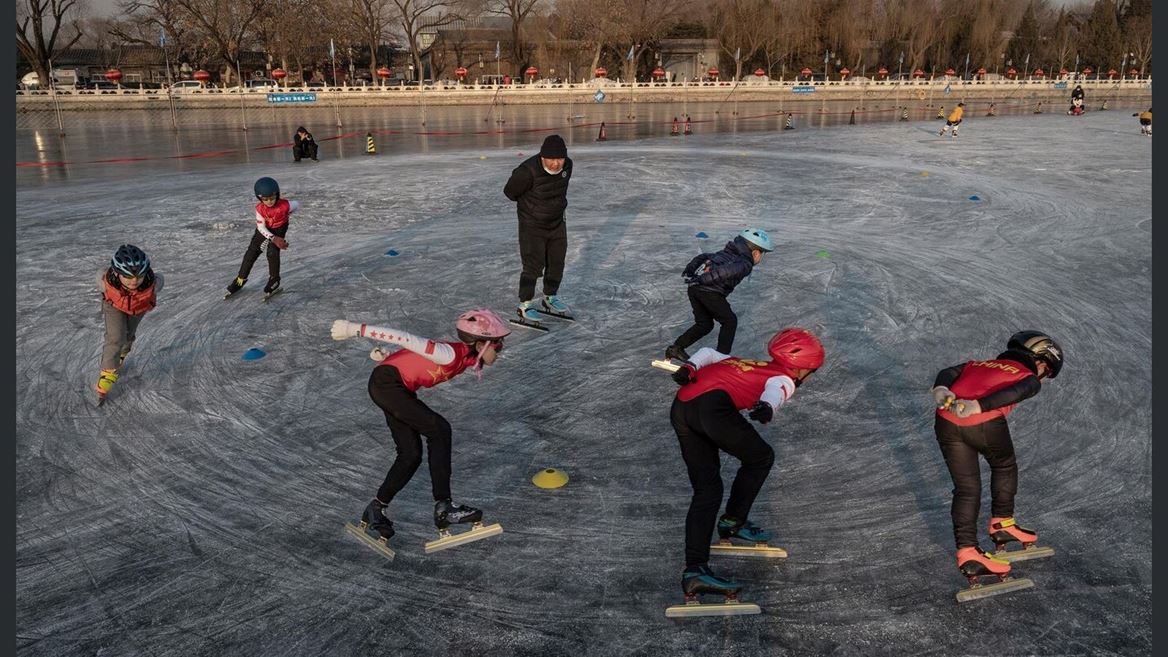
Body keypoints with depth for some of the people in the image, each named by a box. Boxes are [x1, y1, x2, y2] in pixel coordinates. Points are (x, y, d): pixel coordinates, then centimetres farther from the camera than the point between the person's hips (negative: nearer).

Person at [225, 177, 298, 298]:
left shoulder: (285, 205, -31)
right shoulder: (260, 208, -24)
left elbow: (297, 206, -11)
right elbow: (261, 227, -23)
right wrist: (273, 238, -35)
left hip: (279, 229, -3)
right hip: (264, 229, 3)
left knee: (272, 252, -20)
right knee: (251, 252, 3)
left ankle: (274, 279, 1)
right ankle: (241, 278, 18)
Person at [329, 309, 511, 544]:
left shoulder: (464, 357, 2)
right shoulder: (451, 354, -26)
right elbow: (407, 339, -28)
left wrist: (388, 357, 14)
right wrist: (357, 329, -29)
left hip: (399, 389, 10)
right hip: (386, 382, -10)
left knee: (411, 455, 7)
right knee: (439, 430, -20)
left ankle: (375, 509, 22)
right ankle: (443, 506, -18)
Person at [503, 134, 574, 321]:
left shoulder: (567, 166, -10)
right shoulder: (528, 171, -30)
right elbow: (510, 191, -13)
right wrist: (529, 203, 2)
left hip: (557, 223, 6)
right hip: (532, 226, -6)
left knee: (557, 262, 14)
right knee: (534, 265, -8)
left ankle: (551, 298, 34)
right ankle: (525, 304, 7)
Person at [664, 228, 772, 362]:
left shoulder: (725, 253, 28)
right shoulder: (745, 264, 2)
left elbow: (702, 257, 21)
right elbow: (727, 270, -16)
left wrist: (689, 271, 15)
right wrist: (703, 280, -20)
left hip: (694, 288, 8)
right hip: (710, 292, -8)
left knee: (704, 324, 21)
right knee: (730, 321, 10)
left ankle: (675, 348, 15)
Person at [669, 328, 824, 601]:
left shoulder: (744, 363, 35)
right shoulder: (784, 378, 14)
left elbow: (708, 353, 25)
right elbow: (775, 389, -9)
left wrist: (689, 368, 8)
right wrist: (767, 406, -30)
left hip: (680, 407, 8)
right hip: (713, 405, -7)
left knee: (707, 489, 8)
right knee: (760, 457, 16)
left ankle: (695, 570, 1)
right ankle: (733, 521, 23)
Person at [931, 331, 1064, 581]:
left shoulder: (978, 364, 33)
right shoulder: (1029, 378, 18)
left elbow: (947, 372, 14)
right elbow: (1014, 392, -6)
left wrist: (941, 390, -5)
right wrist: (978, 406, -19)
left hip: (946, 422, 4)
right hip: (985, 423, -4)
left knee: (966, 487, 15)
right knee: (1004, 467, 28)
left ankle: (967, 551, 9)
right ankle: (1002, 523, 37)